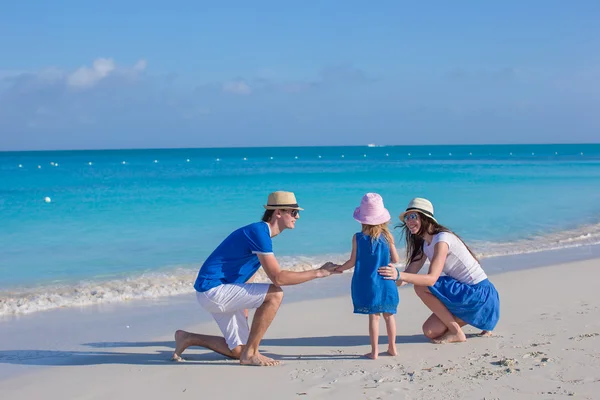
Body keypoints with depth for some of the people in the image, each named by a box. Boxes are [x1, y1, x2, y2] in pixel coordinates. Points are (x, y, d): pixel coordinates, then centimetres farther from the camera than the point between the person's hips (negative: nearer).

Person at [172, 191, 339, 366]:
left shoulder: (261, 233, 12)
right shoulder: (259, 232, -20)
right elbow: (277, 277, -26)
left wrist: (243, 307, 19)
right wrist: (318, 273, -21)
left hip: (214, 292, 10)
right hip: (213, 290, -10)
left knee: (237, 350, 13)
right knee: (275, 294, -22)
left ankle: (188, 338, 24)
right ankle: (250, 353, -13)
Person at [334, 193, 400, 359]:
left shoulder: (358, 238, -7)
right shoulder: (387, 236, -3)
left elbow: (353, 262, -4)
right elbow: (395, 259, 1)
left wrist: (339, 268, 13)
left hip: (366, 284, -2)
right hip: (386, 283, 2)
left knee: (374, 316, 1)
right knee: (389, 315, 12)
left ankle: (374, 351, 4)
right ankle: (392, 347, 21)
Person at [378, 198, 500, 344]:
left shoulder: (442, 239, -21)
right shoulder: (425, 244, 9)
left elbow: (432, 279, -30)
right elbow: (409, 274, 5)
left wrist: (399, 274, -41)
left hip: (479, 293, -9)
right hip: (464, 291, 9)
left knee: (421, 287, -22)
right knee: (429, 331, 4)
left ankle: (456, 332, -9)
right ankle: (478, 319, 18)